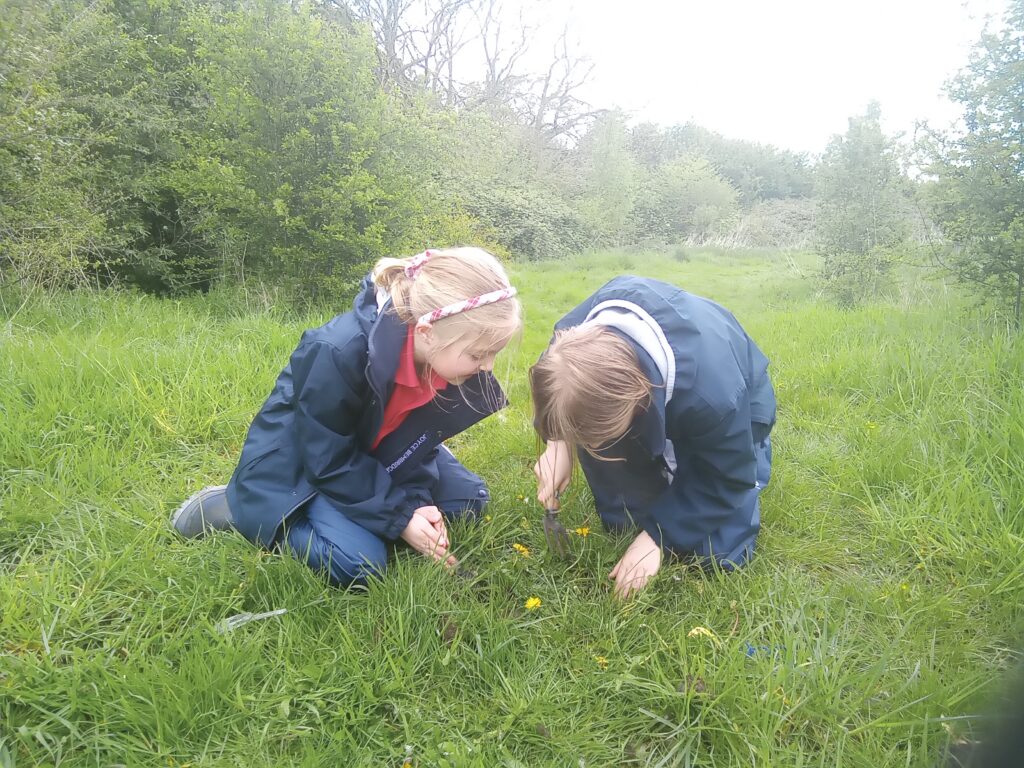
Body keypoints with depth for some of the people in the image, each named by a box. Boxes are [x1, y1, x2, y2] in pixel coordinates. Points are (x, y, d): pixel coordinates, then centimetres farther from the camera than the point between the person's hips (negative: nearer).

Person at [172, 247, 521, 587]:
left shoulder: (442, 352, -19)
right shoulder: (338, 353, -38)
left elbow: (418, 438, -5)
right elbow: (329, 461, -27)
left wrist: (418, 501, -20)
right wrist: (400, 517, -26)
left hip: (371, 453, 7)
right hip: (297, 464, -7)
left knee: (469, 498, 2)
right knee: (359, 565, -25)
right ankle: (237, 508, -3)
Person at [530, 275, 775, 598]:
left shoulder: (714, 399, -48)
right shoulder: (582, 335, -36)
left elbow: (726, 480, -26)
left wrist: (656, 535, -25)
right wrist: (556, 443, -20)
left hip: (735, 413, -3)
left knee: (718, 554, -6)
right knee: (588, 419, -28)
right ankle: (622, 527, 0)